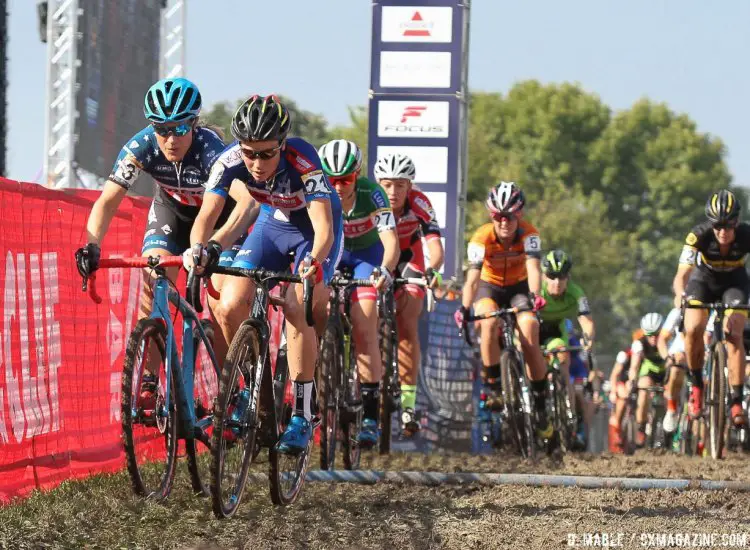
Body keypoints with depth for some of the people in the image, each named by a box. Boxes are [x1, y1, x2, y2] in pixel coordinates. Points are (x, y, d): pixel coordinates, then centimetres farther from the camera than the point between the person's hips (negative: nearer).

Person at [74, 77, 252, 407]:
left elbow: (247, 201, -52)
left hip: (220, 215, -3)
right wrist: (92, 245, -48)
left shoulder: (211, 149, -38)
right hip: (171, 210, 3)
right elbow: (108, 200, -30)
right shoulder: (141, 147, -29)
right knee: (152, 283, -19)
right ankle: (147, 383, -16)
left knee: (221, 304, -13)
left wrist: (215, 245, -67)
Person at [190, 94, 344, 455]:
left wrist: (314, 262, -62)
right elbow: (206, 214, -32)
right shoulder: (230, 161, -27)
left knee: (297, 308, -24)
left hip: (313, 228, -4)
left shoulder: (303, 161, -36)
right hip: (273, 223, 4)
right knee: (229, 307, -13)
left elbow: (324, 228, -42)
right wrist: (198, 248, -53)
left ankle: (302, 416, -16)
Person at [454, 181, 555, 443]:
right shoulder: (482, 238, -26)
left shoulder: (529, 234, -24)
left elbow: (533, 267, -38)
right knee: (489, 324, -33)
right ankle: (492, 387, -20)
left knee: (530, 340, -21)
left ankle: (540, 406, -9)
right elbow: (472, 277, -34)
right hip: (490, 287, 0)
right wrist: (464, 308, -49)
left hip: (519, 287, 0)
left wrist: (534, 295, -58)